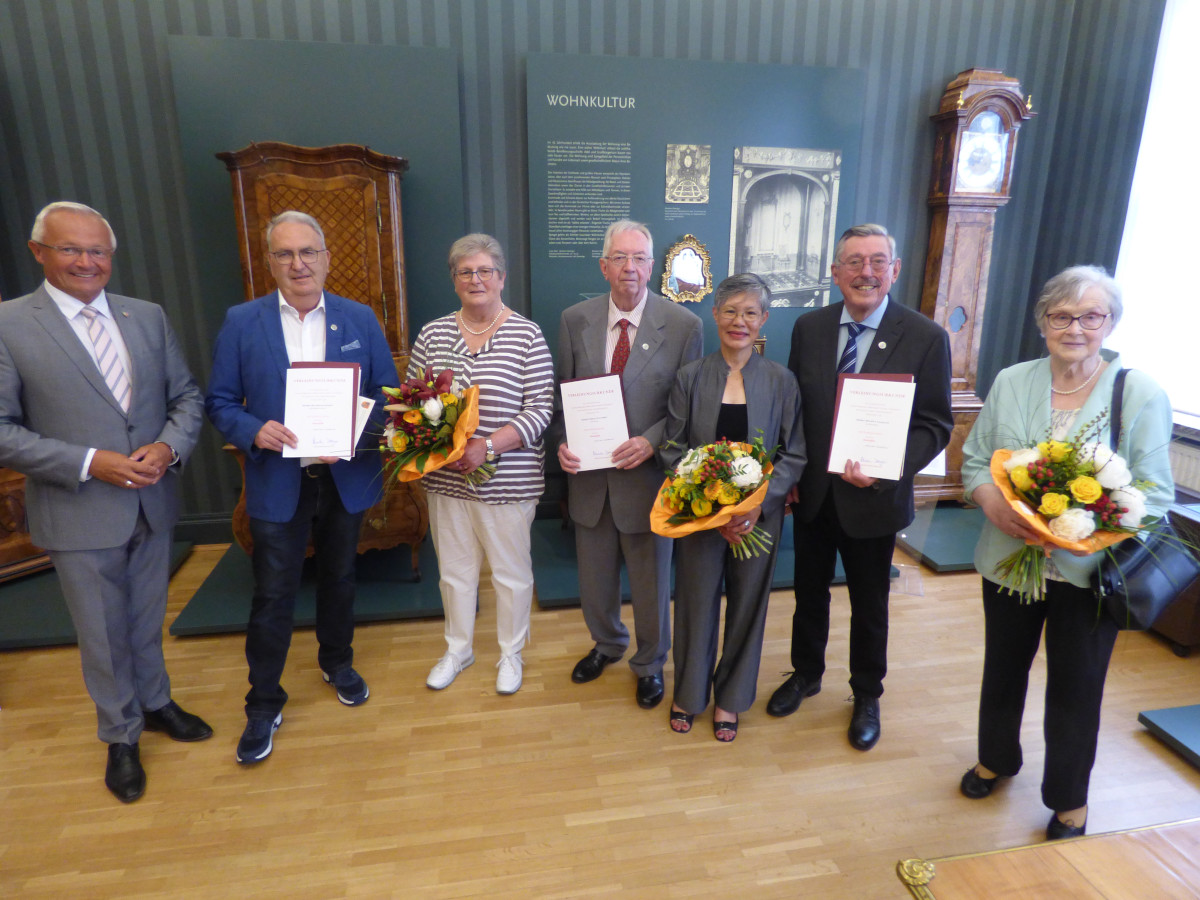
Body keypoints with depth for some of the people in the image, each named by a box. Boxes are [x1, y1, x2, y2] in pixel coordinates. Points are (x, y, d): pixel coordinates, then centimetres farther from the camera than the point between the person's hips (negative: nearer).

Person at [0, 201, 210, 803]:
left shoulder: (148, 317, 3)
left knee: (147, 622, 22)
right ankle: (121, 737, 36)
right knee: (103, 637, 14)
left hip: (152, 505, 4)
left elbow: (187, 396, 5)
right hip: (80, 516, -3)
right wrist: (90, 463, -21)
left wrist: (170, 446, -14)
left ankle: (155, 703, 45)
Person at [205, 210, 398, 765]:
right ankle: (263, 704, 25)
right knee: (273, 595, 6)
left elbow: (387, 394, -1)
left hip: (346, 478, 2)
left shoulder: (360, 319, -1)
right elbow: (220, 401, 0)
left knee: (338, 578, 19)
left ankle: (337, 663, 43)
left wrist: (355, 436, -18)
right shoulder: (241, 322, -3)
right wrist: (254, 431, -20)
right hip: (277, 483, -1)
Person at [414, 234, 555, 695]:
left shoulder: (527, 335, -7)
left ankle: (511, 652, 35)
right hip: (446, 479, 4)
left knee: (511, 571, 12)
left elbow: (541, 410, -12)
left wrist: (487, 446, -22)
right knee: (454, 569, 18)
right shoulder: (431, 335, 4)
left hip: (508, 479, -3)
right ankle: (458, 648, 41)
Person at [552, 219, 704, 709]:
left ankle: (650, 664, 42)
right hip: (589, 473, 3)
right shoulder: (574, 320, 0)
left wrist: (650, 441, -20)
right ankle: (607, 644, 51)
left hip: (648, 474, -2)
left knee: (651, 580, 15)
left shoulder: (683, 325, -8)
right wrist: (562, 443, -11)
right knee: (594, 576, 21)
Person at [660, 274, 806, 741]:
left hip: (759, 516, 1)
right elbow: (673, 449, -4)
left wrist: (757, 505, -16)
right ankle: (690, 690, 37)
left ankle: (730, 697, 36)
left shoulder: (782, 381, -2)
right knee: (696, 602, 12)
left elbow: (794, 456, -3)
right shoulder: (690, 377, -3)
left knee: (747, 605, 13)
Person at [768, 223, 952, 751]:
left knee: (869, 605, 16)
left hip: (873, 498, -2)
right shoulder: (809, 328, -2)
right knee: (809, 592, 21)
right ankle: (806, 673, 46)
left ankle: (867, 696, 41)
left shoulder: (926, 338, -11)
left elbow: (935, 425, -9)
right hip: (811, 492, 3)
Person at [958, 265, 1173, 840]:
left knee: (1075, 688, 13)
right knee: (1004, 668, 21)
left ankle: (1069, 801, 38)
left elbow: (1156, 496, -9)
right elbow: (974, 458, 3)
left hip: (1088, 572, -2)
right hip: (1008, 559, 3)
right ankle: (996, 759, 47)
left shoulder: (1142, 394, -9)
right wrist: (990, 497, -17)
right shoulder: (1010, 383, -1)